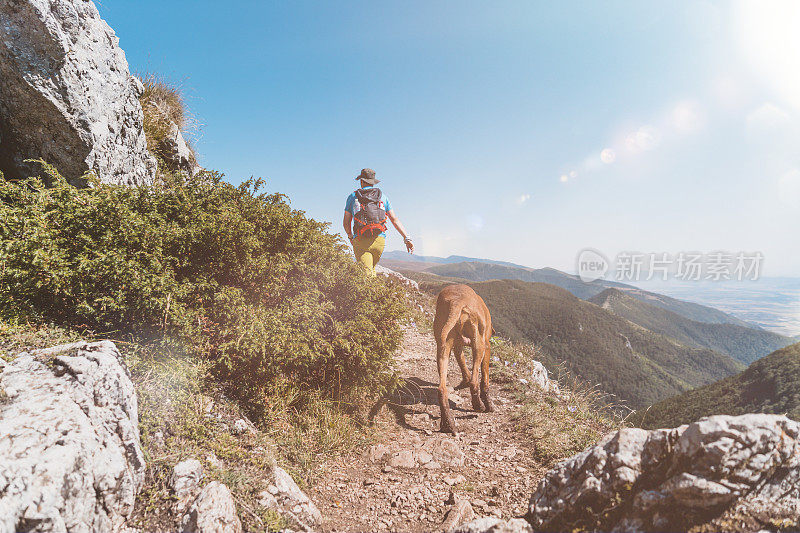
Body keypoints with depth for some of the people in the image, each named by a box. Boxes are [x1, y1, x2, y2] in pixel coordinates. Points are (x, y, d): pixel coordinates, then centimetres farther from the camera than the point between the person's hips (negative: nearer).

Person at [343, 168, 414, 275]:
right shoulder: (383, 196, 13)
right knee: (372, 269, 23)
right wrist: (407, 238, 4)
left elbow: (346, 222, 13)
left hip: (360, 241, -2)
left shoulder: (353, 196, 10)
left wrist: (350, 237, 31)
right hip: (379, 239, 2)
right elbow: (395, 219, 5)